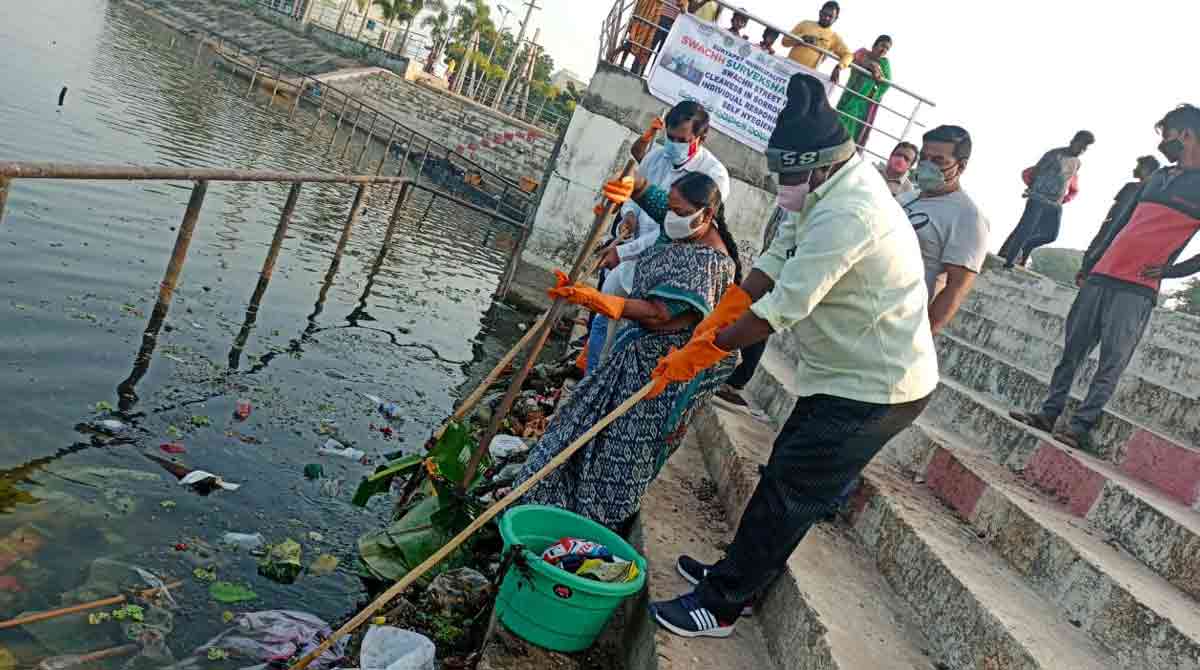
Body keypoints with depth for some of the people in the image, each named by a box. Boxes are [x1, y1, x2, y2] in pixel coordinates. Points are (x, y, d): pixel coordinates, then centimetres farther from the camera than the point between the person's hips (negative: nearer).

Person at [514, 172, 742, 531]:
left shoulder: (708, 262, -26)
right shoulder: (687, 228, 1)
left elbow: (659, 313, -30)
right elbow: (648, 193, 7)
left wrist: (594, 298, -35)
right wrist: (629, 186, -19)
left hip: (661, 364, -10)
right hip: (639, 345, 10)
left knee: (627, 443, 0)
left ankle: (601, 525, 15)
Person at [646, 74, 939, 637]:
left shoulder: (846, 214, -28)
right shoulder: (831, 185, 5)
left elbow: (782, 309, -28)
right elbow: (778, 256, 5)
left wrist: (701, 353, -19)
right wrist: (717, 319, -5)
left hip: (874, 390, -10)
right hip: (854, 375, 10)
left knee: (788, 492, -3)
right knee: (786, 479, 17)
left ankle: (720, 605, 9)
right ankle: (738, 574, 32)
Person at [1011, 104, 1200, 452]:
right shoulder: (1158, 177, 19)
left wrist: (1170, 270, -10)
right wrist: (1091, 259, 20)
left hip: (1136, 291, -6)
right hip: (1100, 277, 7)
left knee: (1111, 363, -8)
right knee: (1072, 350, 6)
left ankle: (1081, 426, -7)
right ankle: (1049, 412, 12)